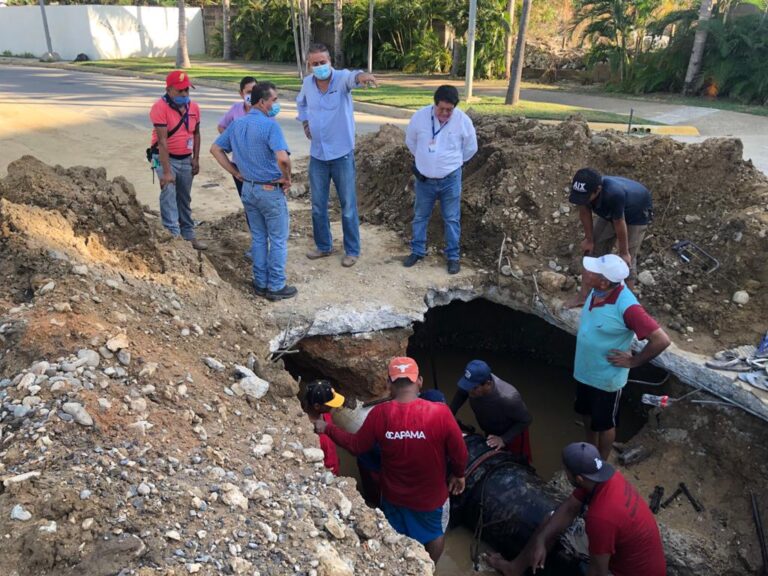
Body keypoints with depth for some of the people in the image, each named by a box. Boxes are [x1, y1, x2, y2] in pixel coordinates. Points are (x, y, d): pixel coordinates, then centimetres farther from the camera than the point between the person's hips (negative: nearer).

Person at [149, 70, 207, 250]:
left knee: (185, 199, 14)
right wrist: (166, 171, -27)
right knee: (169, 193, -20)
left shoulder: (194, 107, 2)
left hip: (186, 159, 6)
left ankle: (188, 235, 25)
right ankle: (173, 235, -21)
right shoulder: (160, 108, -18)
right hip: (165, 158, -6)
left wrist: (196, 159, 6)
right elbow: (162, 141, -23)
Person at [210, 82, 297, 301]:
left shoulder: (236, 124, 4)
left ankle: (261, 283, 24)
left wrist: (235, 173, 10)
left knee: (258, 238, 17)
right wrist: (287, 178, -14)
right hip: (271, 190, -7)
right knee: (278, 240, 5)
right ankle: (276, 287, 12)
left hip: (248, 189, 7)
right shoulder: (270, 125, -19)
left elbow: (215, 149, 11)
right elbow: (283, 158, -32)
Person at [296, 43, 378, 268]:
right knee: (318, 205, 13)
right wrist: (305, 121, 7)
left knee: (348, 205, 5)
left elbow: (352, 77, -41)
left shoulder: (341, 78, -15)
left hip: (342, 154, -5)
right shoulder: (307, 83, 0)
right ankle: (324, 246, 30)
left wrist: (361, 76, -64)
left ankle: (352, 250, 19)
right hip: (317, 155, 5)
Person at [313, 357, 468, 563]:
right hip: (431, 496, -1)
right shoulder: (440, 412, -28)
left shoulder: (379, 414, -22)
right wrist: (458, 475, 6)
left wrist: (327, 428, 8)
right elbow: (459, 453, -16)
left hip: (394, 495, 2)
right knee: (436, 533, 29)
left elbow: (356, 446, -7)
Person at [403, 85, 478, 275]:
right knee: (420, 216, 13)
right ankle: (417, 251, 29)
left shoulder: (463, 120, -13)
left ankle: (453, 256, 18)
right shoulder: (420, 116, -12)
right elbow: (410, 141, 7)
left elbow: (471, 147, 3)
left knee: (451, 219, 6)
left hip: (450, 179, -1)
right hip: (424, 178, 2)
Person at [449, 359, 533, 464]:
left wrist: (504, 439, -30)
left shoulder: (507, 398, -45)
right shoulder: (474, 382, -32)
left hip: (512, 433, -4)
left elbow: (525, 420, -25)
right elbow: (461, 394, -6)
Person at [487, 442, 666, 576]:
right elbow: (569, 509, -2)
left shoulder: (601, 517, -39)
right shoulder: (605, 476, -13)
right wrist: (541, 540, -10)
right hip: (627, 551, 9)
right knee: (555, 520, 10)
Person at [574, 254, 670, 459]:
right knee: (587, 413, 27)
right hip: (584, 370, 7)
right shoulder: (597, 290, -12)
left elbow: (661, 340, -30)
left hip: (606, 377, -7)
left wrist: (634, 361, -20)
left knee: (604, 423, 17)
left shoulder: (627, 307, -33)